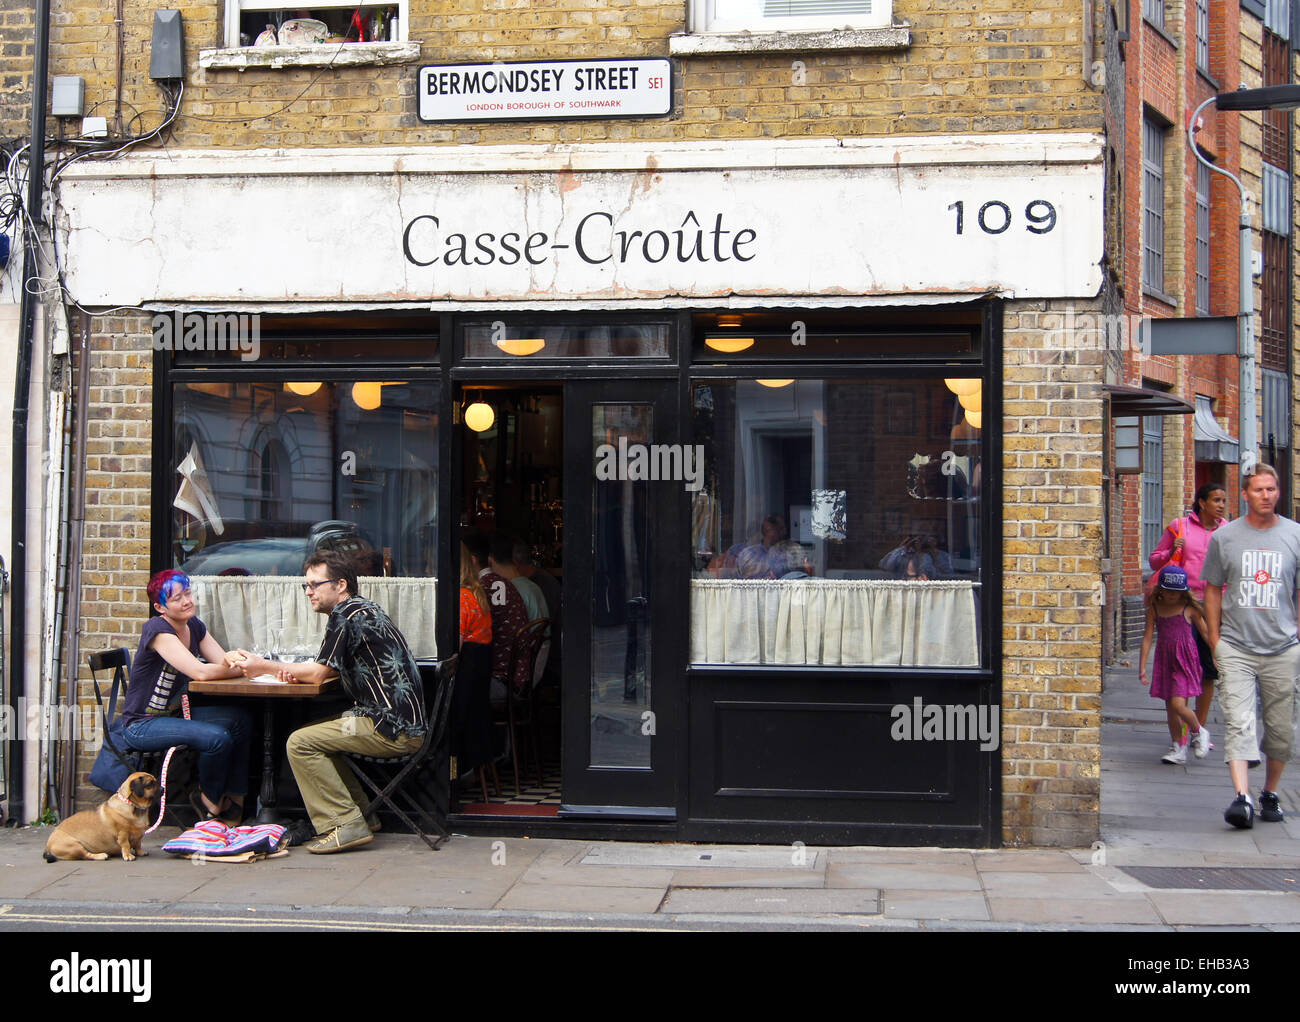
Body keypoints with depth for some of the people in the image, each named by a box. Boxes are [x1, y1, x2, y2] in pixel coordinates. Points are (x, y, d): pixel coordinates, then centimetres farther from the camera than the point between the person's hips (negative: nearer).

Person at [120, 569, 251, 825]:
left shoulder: (195, 627, 7)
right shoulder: (157, 629, -19)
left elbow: (224, 662, -2)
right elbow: (201, 672, -28)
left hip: (175, 713, 8)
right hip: (142, 725, -8)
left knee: (239, 719, -14)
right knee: (218, 738, -27)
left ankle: (234, 799, -6)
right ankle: (211, 802, -1)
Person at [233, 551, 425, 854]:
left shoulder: (345, 613, -12)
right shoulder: (365, 608, 18)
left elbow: (320, 673, -9)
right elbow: (333, 670, 24)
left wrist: (266, 667, 1)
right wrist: (295, 672, 6)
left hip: (393, 729, -11)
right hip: (405, 722, 11)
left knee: (300, 743, -11)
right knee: (315, 733, 22)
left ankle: (345, 824, -11)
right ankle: (361, 814, 20)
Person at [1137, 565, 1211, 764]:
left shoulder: (1189, 608, -3)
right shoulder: (1155, 608, 4)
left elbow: (1206, 633, 4)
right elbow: (1147, 637, 5)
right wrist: (1142, 667, 1)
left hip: (1186, 660, -4)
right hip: (1164, 661, 4)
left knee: (1178, 704, -15)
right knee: (1170, 707, 7)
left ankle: (1197, 732, 14)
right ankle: (1178, 749, 19)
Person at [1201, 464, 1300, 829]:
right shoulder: (1224, 537, 5)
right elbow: (1213, 590, 11)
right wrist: (1215, 640, 6)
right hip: (1236, 647, -1)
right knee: (1238, 723, -13)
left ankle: (1270, 793, 24)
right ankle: (1242, 797, -19)